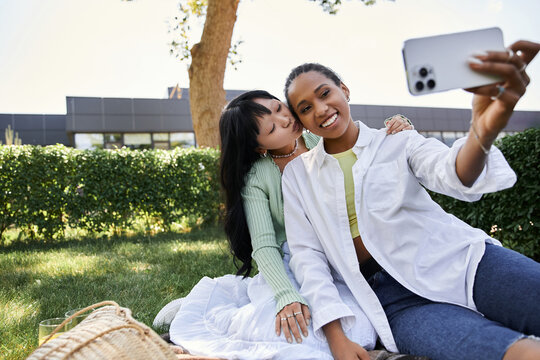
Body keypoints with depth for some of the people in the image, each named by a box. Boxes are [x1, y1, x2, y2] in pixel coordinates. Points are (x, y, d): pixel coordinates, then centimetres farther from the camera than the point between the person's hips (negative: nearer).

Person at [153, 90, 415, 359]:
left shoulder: (325, 141, 1)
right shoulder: (255, 178, -7)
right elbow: (264, 245, -15)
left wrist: (399, 129, -10)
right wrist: (287, 296, -31)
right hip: (288, 268, -6)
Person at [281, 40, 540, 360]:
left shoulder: (397, 142, 6)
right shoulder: (297, 174, 9)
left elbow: (452, 175, -14)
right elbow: (306, 254, 4)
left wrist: (483, 132, -38)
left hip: (455, 259, 2)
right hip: (393, 298, -1)